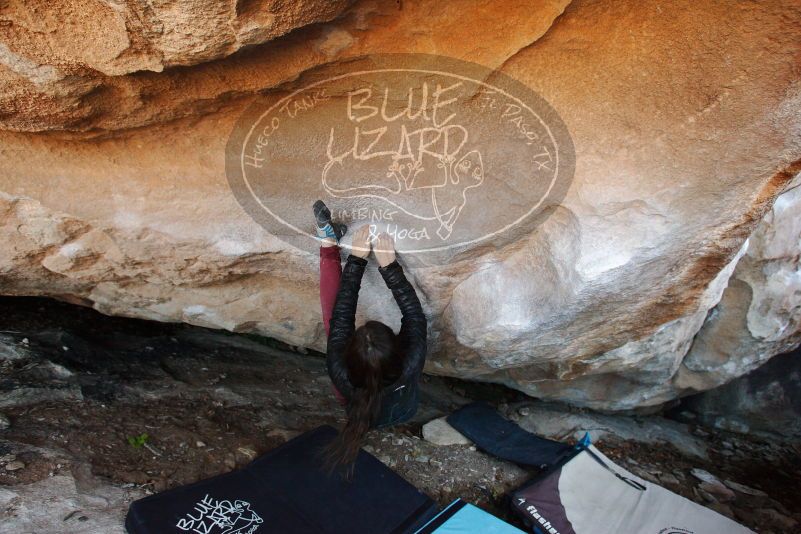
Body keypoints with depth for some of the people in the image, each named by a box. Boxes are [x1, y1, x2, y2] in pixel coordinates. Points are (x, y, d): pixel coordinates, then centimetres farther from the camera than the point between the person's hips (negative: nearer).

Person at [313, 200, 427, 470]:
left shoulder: (342, 374, -47)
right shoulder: (409, 369, -48)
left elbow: (341, 316, -36)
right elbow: (413, 313, -34)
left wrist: (356, 258, -34)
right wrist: (389, 265, -35)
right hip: (400, 410, 1)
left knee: (332, 312, -7)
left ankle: (329, 243, 7)